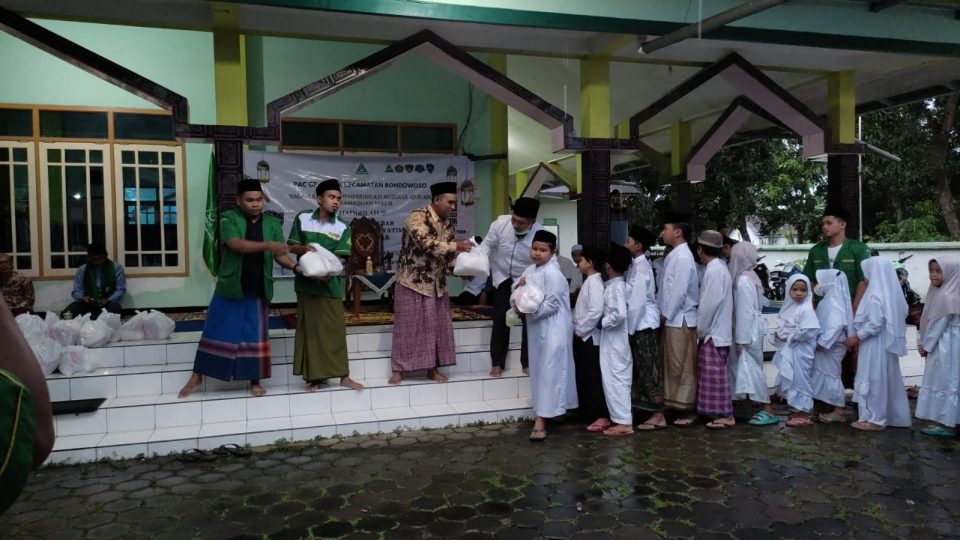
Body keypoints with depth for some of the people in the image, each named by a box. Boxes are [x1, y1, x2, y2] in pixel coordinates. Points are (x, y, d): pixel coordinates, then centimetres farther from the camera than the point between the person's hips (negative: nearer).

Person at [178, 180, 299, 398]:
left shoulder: (273, 224, 4)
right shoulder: (229, 219, -5)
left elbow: (280, 255, -1)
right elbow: (236, 244, -22)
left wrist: (297, 267, -21)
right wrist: (267, 245, -32)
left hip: (258, 291, 2)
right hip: (230, 288, -2)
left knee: (255, 336, 7)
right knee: (216, 332, 6)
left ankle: (255, 381, 18)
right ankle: (197, 375, 21)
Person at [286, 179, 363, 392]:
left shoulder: (342, 228, -2)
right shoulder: (302, 219, 0)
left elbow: (339, 258, -8)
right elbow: (291, 247, 3)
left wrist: (327, 272, -27)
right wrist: (304, 249, -19)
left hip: (330, 285, 0)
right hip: (306, 283, 0)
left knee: (335, 330, 3)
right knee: (310, 330, 6)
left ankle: (343, 376, 12)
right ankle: (314, 376, 15)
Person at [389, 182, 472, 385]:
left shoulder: (448, 224, 6)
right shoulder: (417, 217, -16)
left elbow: (448, 257, 10)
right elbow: (426, 244, -31)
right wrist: (455, 246, -30)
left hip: (437, 284, 7)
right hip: (412, 282, -6)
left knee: (436, 327, 8)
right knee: (407, 327, 1)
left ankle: (432, 368, 20)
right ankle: (398, 370, 13)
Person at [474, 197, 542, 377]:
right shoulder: (501, 223, -25)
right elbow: (487, 245, -13)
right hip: (503, 277, 1)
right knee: (501, 318, 0)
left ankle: (527, 363, 18)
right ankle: (497, 363, 14)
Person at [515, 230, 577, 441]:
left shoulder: (552, 273, -18)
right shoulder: (530, 269, 9)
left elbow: (553, 304, -22)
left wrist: (532, 310, -22)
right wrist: (520, 286, -6)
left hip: (553, 329, -9)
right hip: (537, 327, 9)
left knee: (549, 372, -7)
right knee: (539, 370, 17)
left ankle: (541, 420, -7)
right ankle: (543, 412, 31)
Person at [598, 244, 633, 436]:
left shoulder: (615, 287, -18)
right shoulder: (615, 285, 10)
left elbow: (620, 314, -28)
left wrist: (601, 322, -17)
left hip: (614, 341, -10)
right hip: (613, 340, 10)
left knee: (615, 379, -5)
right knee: (618, 379, 14)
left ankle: (624, 423, 0)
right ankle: (621, 418, 21)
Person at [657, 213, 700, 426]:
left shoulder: (683, 256, -16)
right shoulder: (673, 255, 12)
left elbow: (680, 291, -20)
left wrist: (665, 315, -13)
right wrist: (662, 313, 9)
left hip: (680, 319, -9)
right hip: (672, 319, 9)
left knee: (683, 367, -1)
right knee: (673, 366, 13)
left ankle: (688, 410, 7)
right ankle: (677, 405, 21)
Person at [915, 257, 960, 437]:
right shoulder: (940, 292, 11)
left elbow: (938, 325, -18)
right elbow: (929, 321, 13)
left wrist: (925, 346, -9)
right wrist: (923, 343, 11)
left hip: (944, 347, -10)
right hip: (942, 345, 10)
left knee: (944, 383, -4)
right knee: (945, 383, 13)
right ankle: (944, 421, 19)